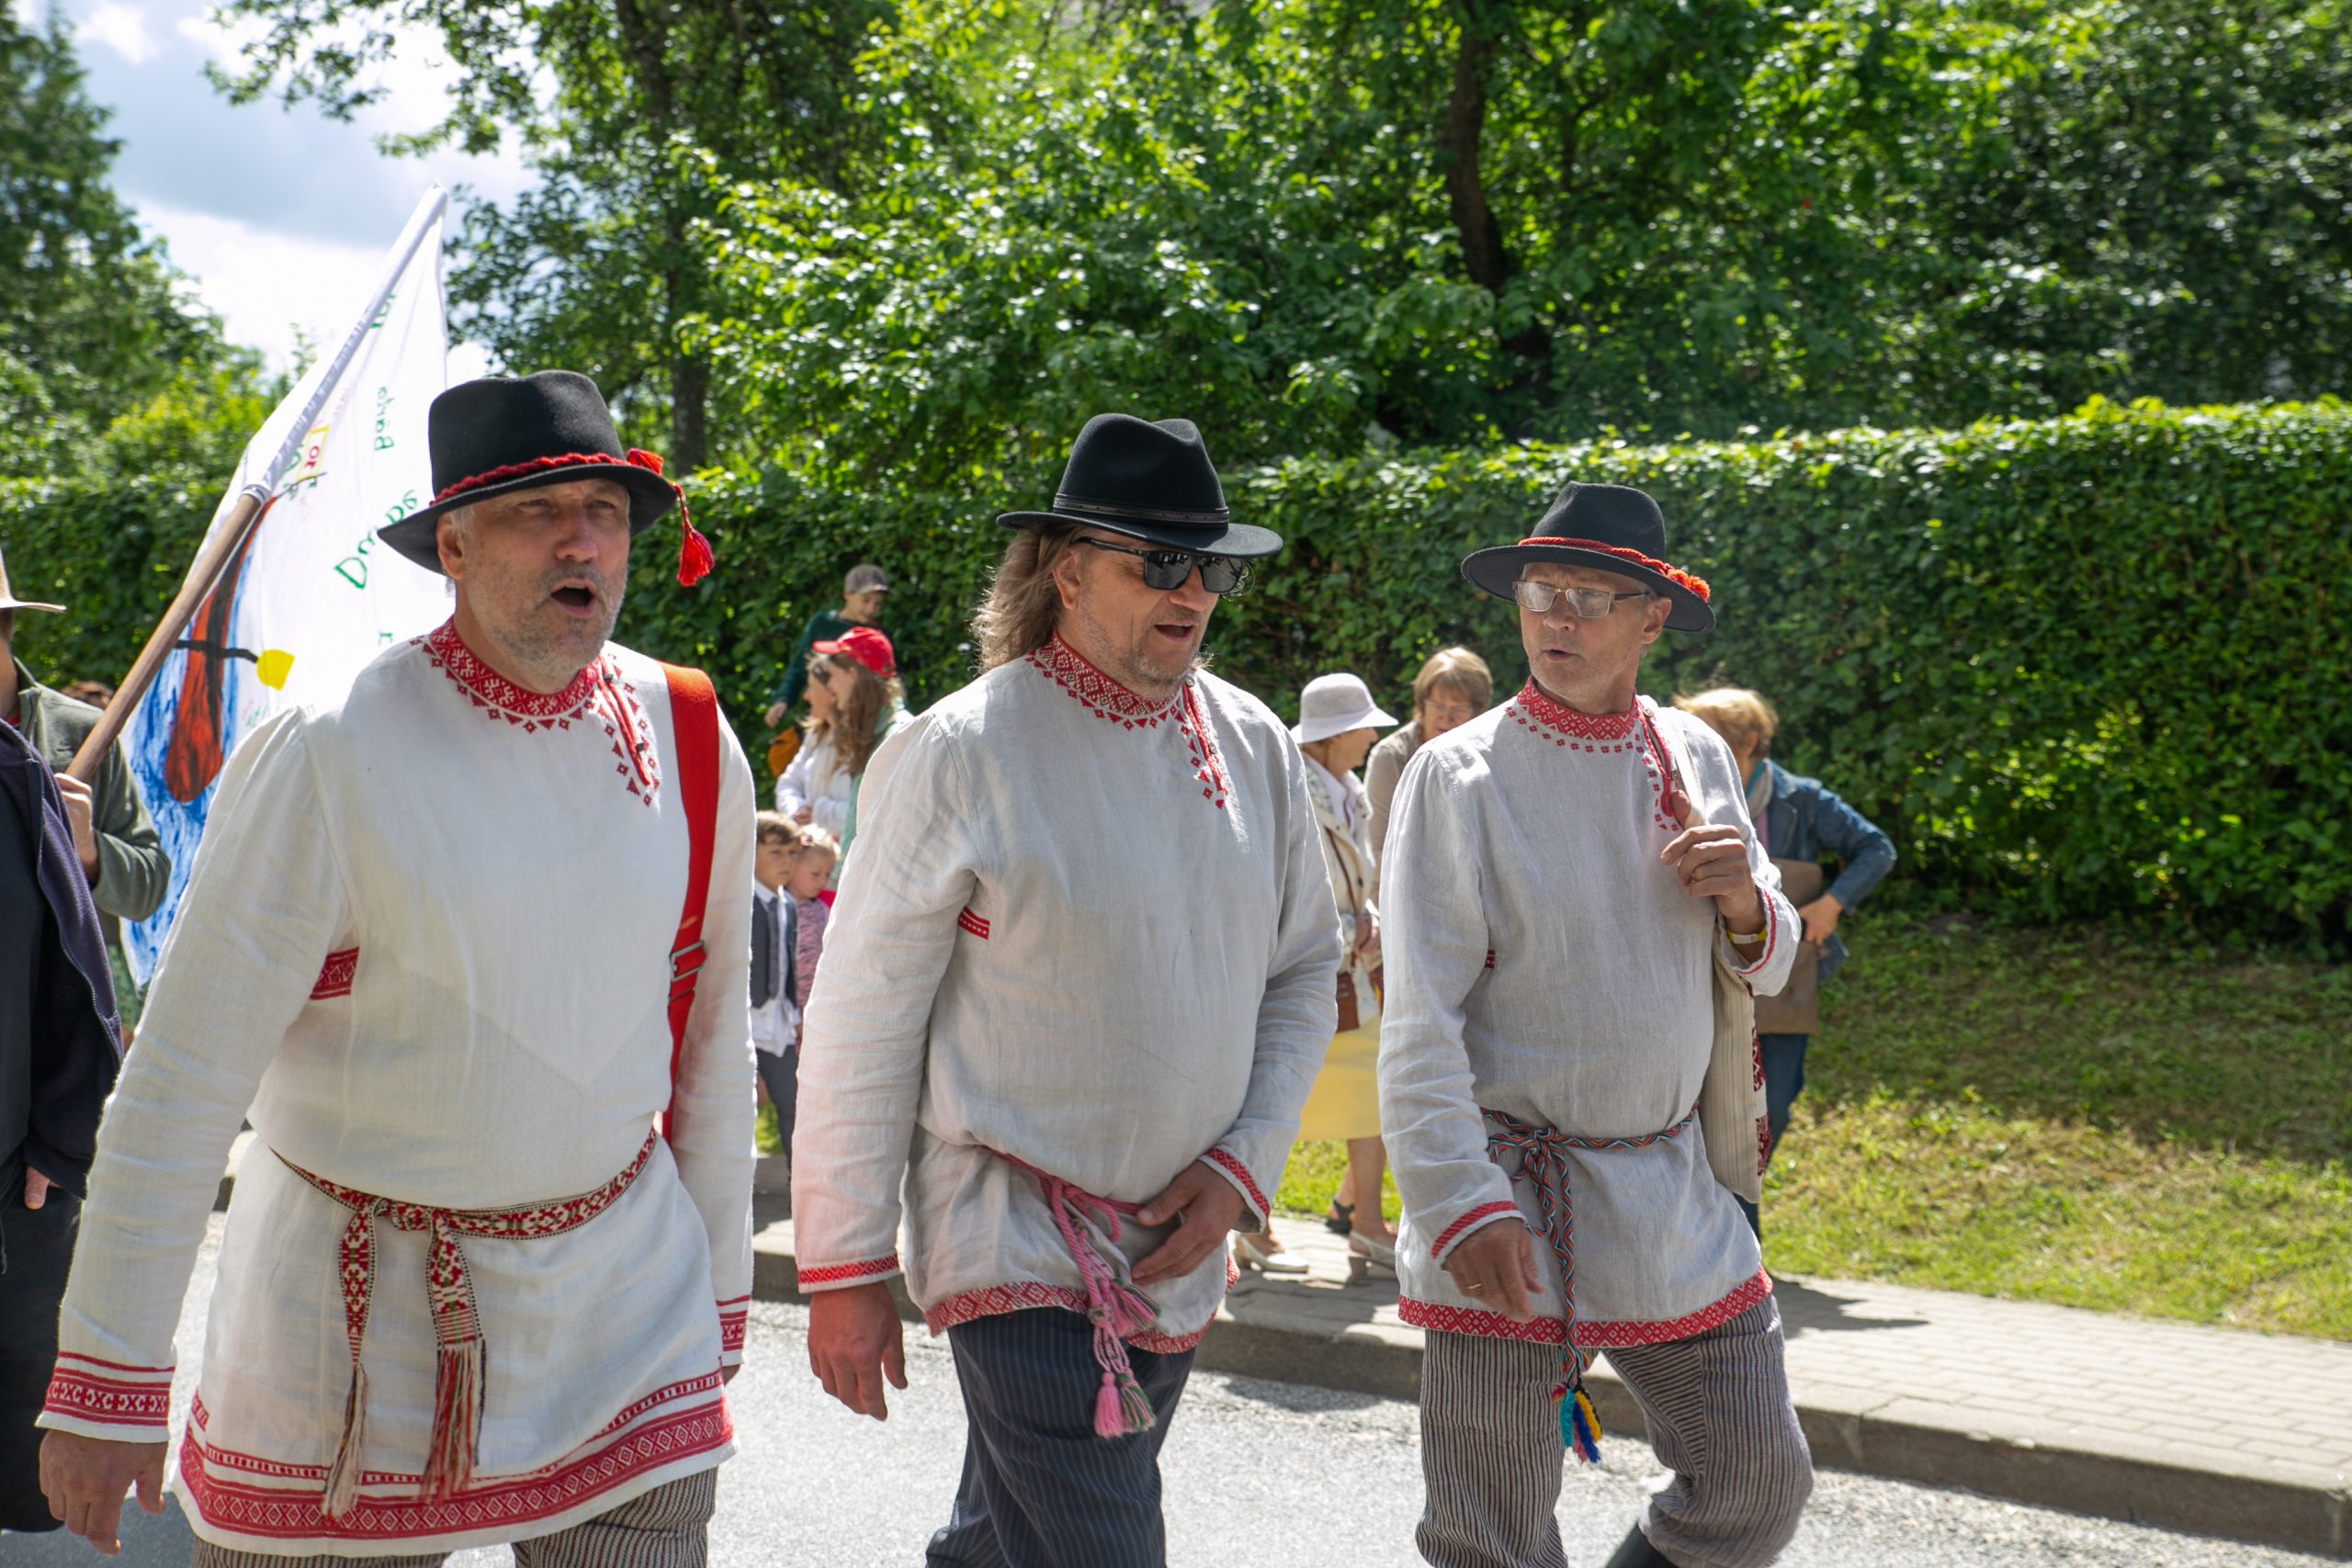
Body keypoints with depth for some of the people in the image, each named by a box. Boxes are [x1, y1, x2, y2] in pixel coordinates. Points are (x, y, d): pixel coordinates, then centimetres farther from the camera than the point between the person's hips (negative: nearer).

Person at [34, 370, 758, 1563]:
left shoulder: (691, 744, -1)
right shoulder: (327, 755, -16)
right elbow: (179, 1084, -14)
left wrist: (716, 1303, 13)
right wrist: (107, 1384, -14)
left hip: (624, 1299, 4)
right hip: (363, 1308, -3)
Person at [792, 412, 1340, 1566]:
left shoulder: (1255, 747, 4)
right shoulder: (962, 754, -13)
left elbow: (1302, 974, 13)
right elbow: (860, 1028, -10)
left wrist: (1242, 1165, 0)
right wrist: (844, 1270, -8)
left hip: (1176, 1251, 6)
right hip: (1017, 1246, -6)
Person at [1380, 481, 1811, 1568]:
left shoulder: (1697, 759, 7)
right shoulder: (1459, 774, -8)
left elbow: (1764, 965, 16)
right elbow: (1420, 1019, -11)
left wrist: (1744, 906, -8)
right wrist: (1460, 1203, -20)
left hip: (1675, 1196, 5)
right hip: (1513, 1201, -5)